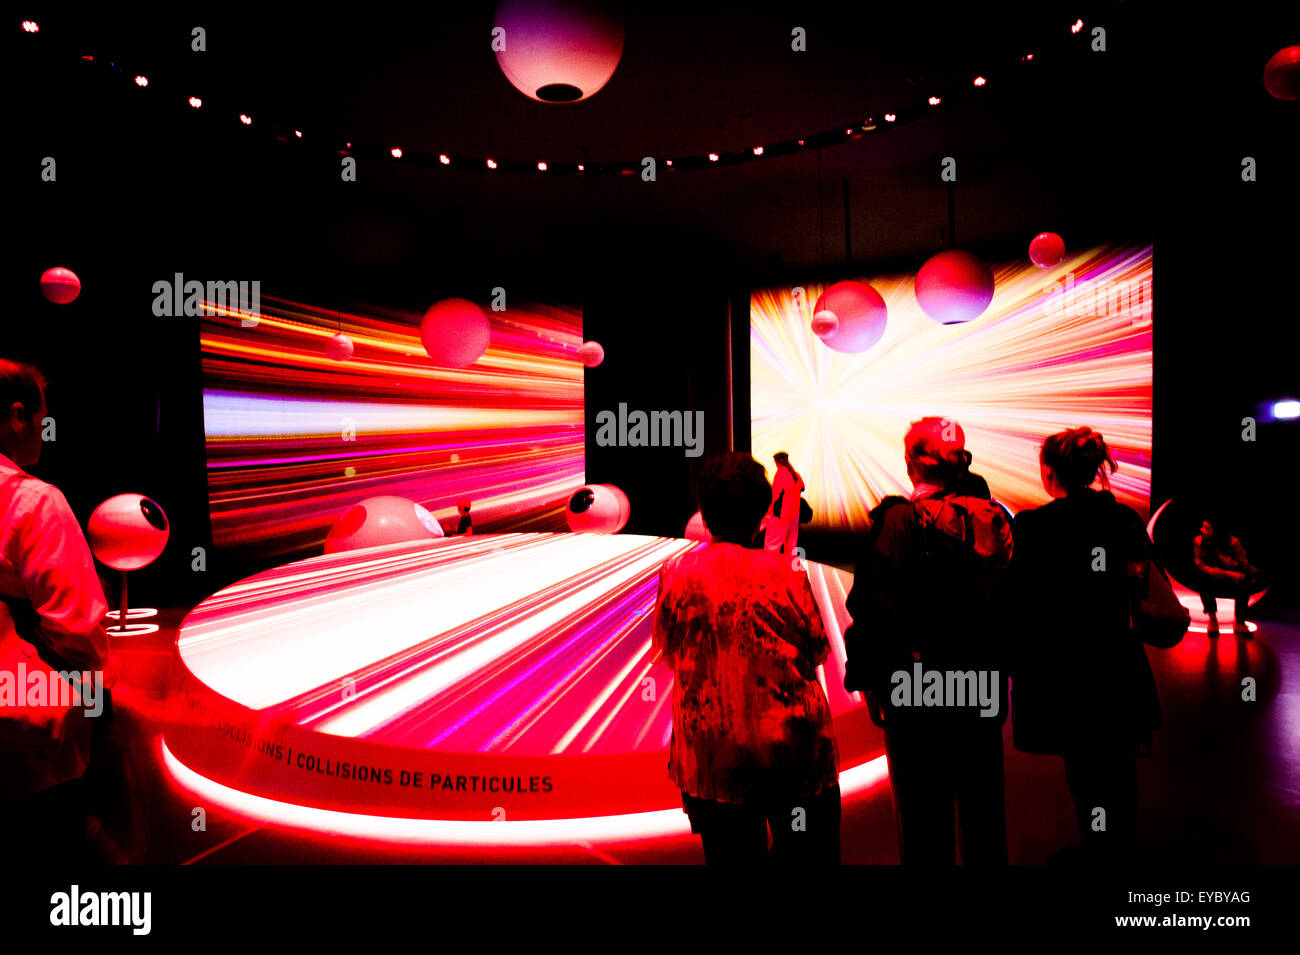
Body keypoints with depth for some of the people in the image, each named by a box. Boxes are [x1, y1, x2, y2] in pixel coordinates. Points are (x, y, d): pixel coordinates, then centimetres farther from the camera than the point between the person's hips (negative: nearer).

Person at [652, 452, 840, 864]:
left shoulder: (676, 574, -8)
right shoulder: (785, 571, -12)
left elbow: (666, 649, 6)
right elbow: (816, 649, -1)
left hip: (710, 749, 2)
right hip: (791, 742, -1)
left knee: (730, 851, 16)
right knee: (807, 849, 18)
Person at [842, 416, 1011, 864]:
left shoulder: (898, 520, -17)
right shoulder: (996, 519, 0)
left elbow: (873, 606, -18)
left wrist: (865, 675, -7)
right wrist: (999, 662, 17)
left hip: (916, 692, -5)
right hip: (985, 687, 6)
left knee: (923, 815, 9)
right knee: (983, 810, 21)